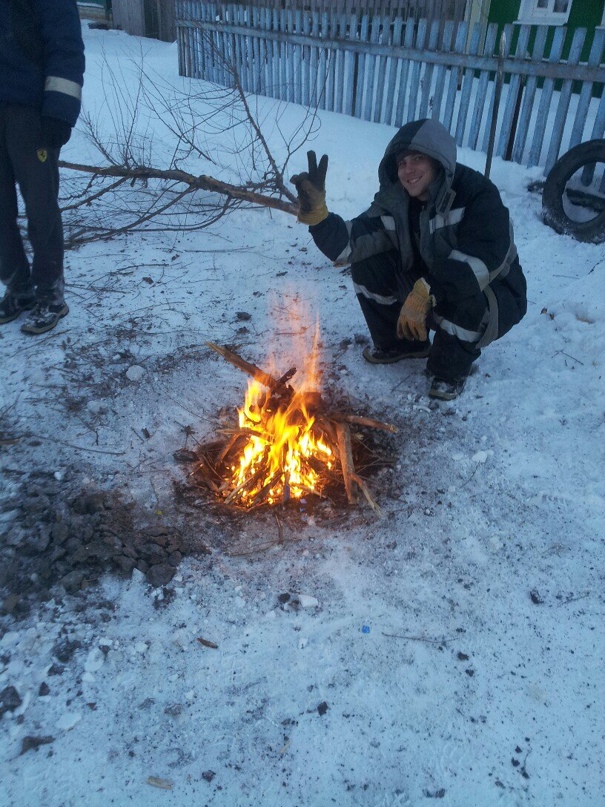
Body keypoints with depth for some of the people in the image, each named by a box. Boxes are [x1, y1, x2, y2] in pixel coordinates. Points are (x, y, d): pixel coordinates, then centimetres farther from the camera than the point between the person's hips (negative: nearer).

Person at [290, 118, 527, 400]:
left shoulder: (477, 193, -26)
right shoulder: (395, 202, -9)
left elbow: (482, 261, -40)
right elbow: (349, 245, -17)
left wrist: (426, 292, -47)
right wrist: (317, 214, -34)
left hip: (495, 296, -5)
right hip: (428, 293, 5)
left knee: (469, 301, -40)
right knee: (368, 261, -10)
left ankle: (451, 368, -6)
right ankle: (401, 342, 11)